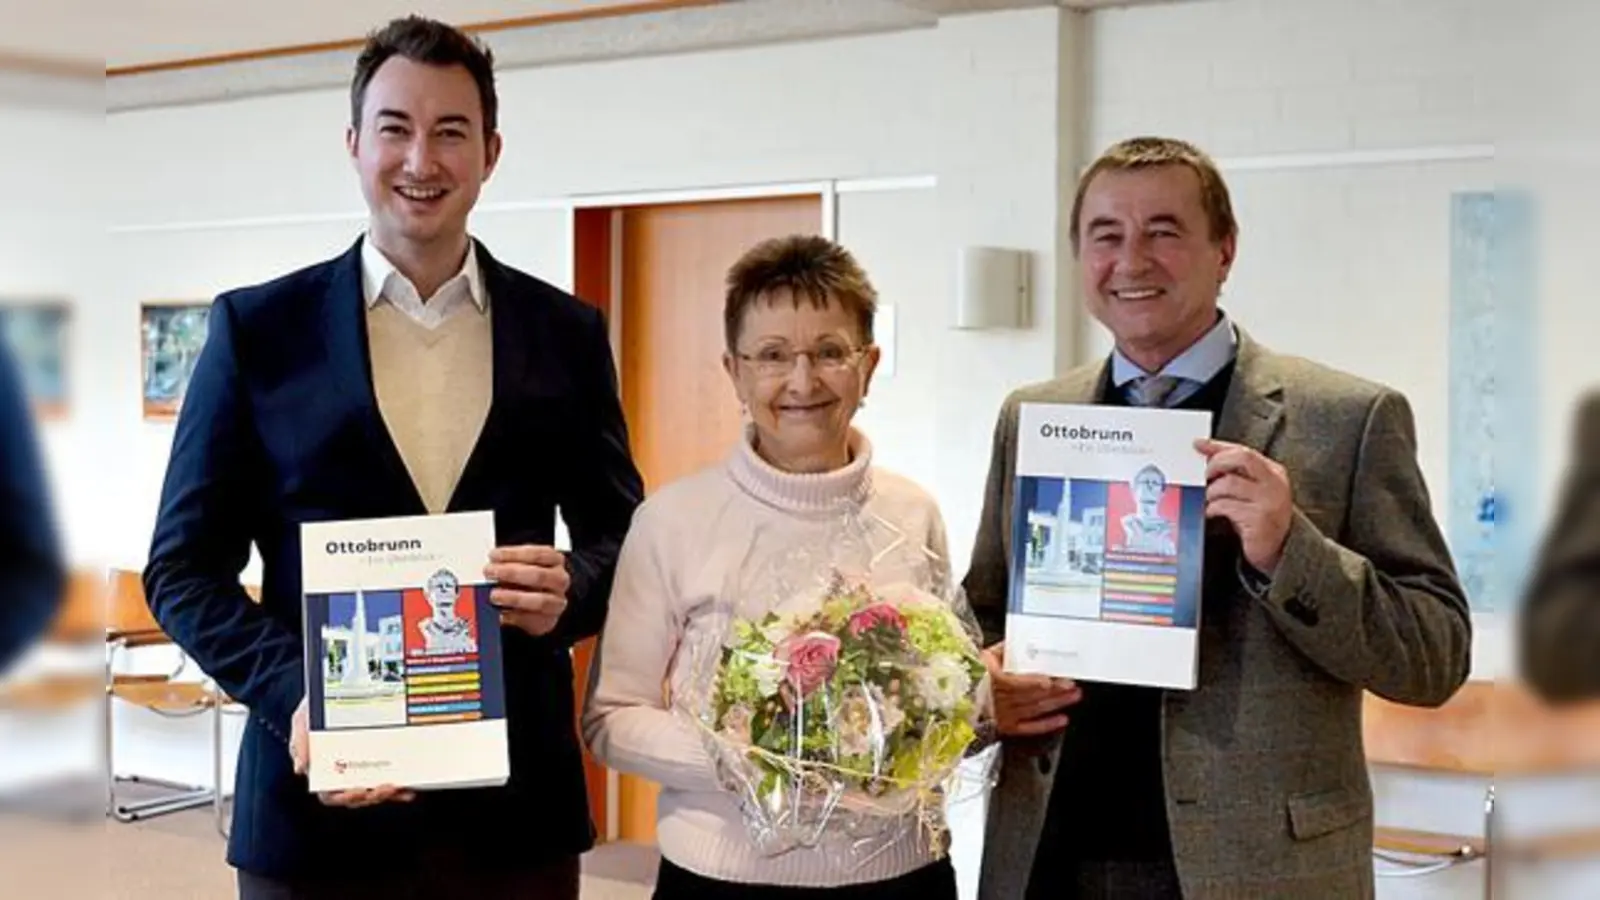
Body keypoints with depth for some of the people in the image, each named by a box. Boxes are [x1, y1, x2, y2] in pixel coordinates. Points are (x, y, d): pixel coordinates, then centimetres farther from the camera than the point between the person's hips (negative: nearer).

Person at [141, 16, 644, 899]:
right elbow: (184, 565, 1)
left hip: (517, 802, 2)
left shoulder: (565, 332, 5)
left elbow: (619, 531, 11)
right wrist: (293, 696, -14)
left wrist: (568, 594, -11)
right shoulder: (258, 326, 1)